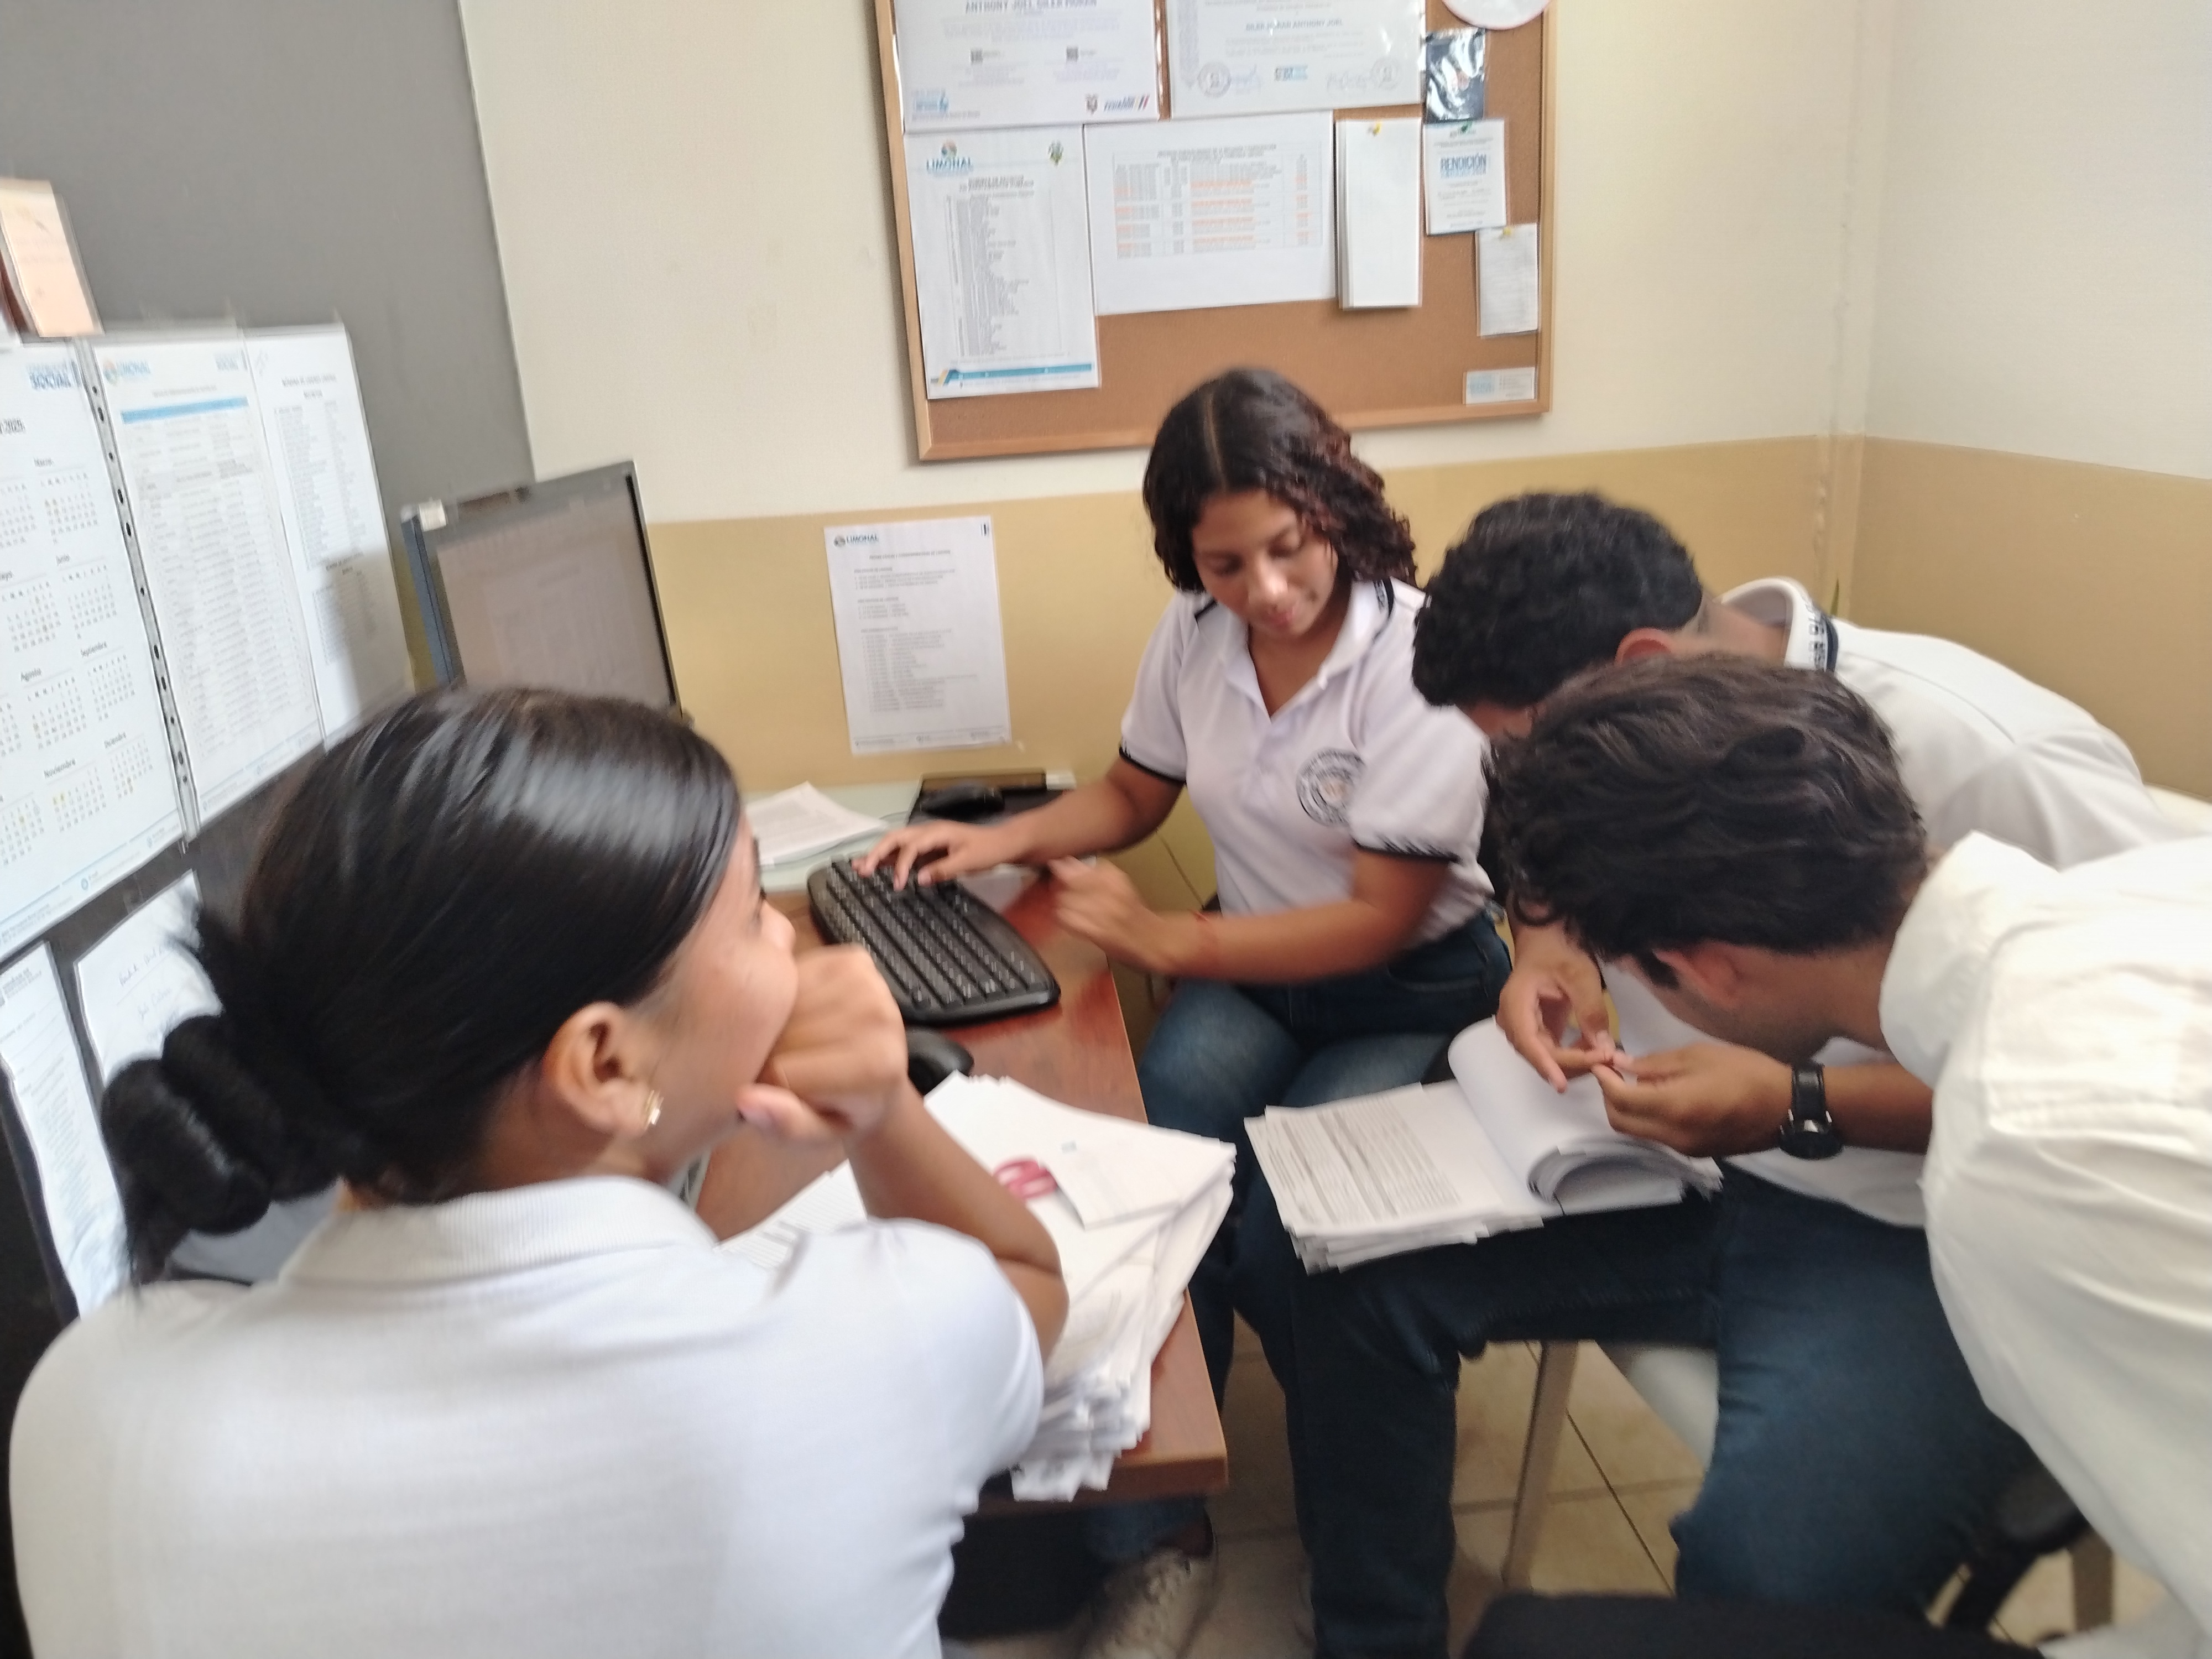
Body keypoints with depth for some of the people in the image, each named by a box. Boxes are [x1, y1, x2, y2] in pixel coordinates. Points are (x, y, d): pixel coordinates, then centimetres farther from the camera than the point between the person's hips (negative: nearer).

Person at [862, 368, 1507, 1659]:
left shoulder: (1413, 655, -19)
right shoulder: (1197, 633, -1)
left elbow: (1383, 919, -19)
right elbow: (1133, 796, 15)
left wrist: (1168, 940, -21)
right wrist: (1002, 839, -3)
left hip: (1418, 991, -3)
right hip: (1257, 971, 4)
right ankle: (1154, 1542, -13)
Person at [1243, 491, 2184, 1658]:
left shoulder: (1993, 764, -23)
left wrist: (1801, 1106, -24)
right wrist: (1549, 942, -7)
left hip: (1911, 1239, -6)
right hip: (1663, 1162, 6)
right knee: (1327, 1254, -8)